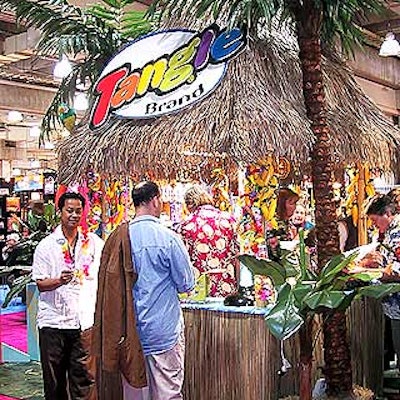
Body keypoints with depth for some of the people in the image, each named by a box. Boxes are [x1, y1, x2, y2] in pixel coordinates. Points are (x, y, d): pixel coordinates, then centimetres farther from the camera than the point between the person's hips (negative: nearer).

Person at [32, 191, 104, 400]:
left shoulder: (94, 242, 7)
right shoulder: (46, 245, 3)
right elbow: (40, 284, -1)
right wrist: (59, 281, -20)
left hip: (84, 320, 1)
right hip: (53, 321, -1)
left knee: (82, 378, 3)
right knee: (54, 380, 8)